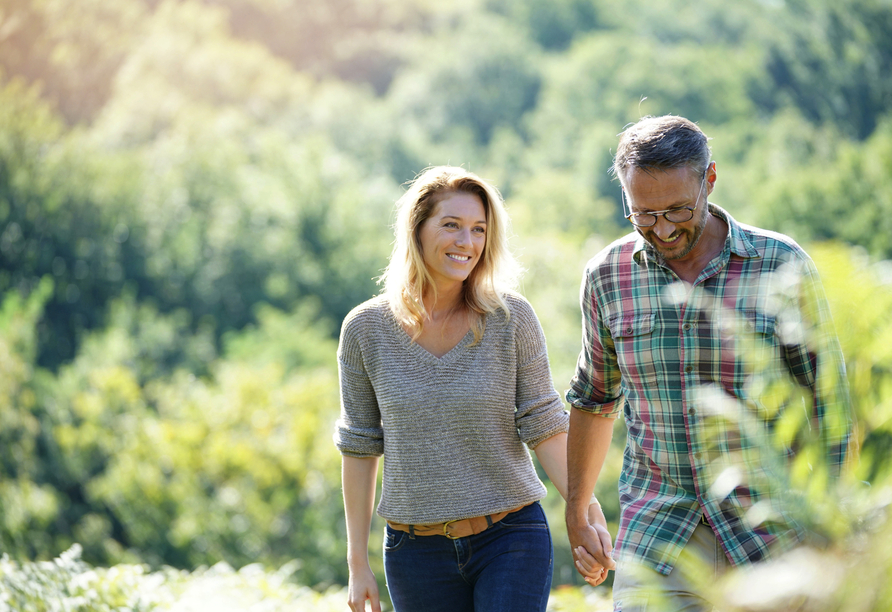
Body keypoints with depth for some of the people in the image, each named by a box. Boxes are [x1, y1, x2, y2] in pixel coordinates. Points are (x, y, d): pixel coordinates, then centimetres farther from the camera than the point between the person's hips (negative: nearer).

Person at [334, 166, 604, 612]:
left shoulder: (512, 319, -5)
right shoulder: (366, 329, -2)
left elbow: (544, 428, -2)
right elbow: (360, 447, 5)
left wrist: (587, 515, -13)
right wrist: (358, 563, 5)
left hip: (512, 541, -1)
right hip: (417, 553, 2)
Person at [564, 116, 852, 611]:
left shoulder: (783, 266, -6)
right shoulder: (608, 275, 2)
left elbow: (827, 403, 0)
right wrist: (576, 514, 23)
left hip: (771, 533, -1)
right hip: (653, 541, 2)